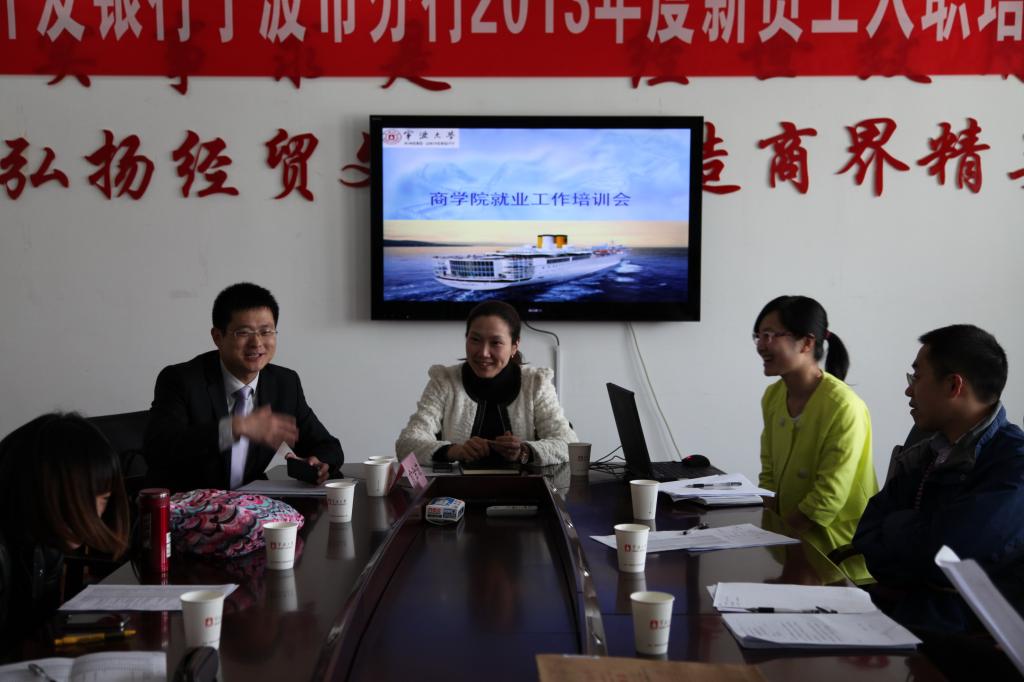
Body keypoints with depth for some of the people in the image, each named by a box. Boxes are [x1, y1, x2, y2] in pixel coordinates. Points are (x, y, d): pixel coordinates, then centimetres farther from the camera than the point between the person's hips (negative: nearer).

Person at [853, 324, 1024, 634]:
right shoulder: (918, 458, 10)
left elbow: (942, 552, -20)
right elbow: (866, 539, 3)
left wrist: (896, 528, -2)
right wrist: (915, 531, -14)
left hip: (972, 636, -7)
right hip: (901, 612, 7)